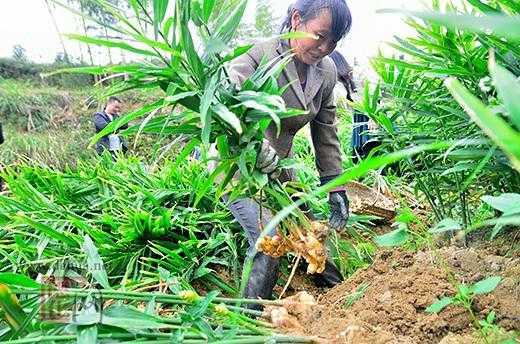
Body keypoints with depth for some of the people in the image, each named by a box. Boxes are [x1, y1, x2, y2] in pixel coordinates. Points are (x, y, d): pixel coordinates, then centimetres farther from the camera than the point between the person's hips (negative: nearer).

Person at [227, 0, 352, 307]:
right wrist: (259, 148, -49)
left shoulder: (327, 72, -4)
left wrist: (336, 187, 0)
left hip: (280, 165, 6)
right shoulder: (260, 55, -24)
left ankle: (337, 293, 39)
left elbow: (326, 134, 2)